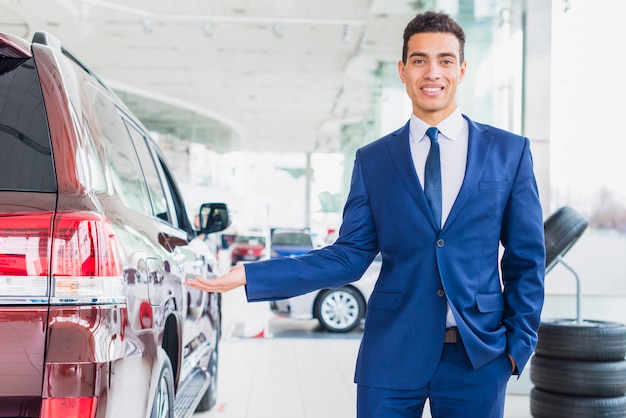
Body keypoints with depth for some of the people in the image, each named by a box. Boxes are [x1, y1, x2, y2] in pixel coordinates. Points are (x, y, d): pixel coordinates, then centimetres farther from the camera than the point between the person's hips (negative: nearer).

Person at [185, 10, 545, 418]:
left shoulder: (510, 151, 4)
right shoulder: (372, 160, 5)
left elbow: (526, 259, 6)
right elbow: (349, 256, 2)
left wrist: (520, 342, -1)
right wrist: (250, 276, -5)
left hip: (479, 358, 0)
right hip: (392, 354, 0)